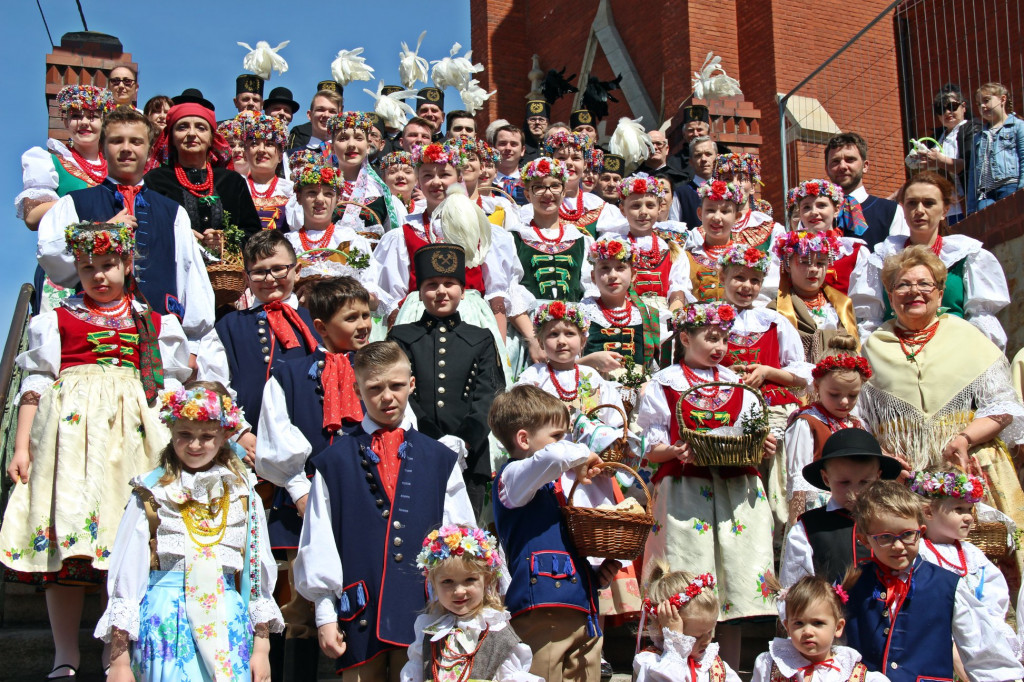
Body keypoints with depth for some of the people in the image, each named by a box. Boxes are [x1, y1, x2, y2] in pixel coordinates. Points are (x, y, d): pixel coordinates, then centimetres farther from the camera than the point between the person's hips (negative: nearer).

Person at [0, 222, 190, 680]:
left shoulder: (154, 325, 17)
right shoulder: (57, 320, 13)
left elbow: (169, 391, 18)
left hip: (131, 436, 1)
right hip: (69, 430, -1)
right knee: (64, 540, -6)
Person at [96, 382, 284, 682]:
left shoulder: (242, 493, 8)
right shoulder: (152, 492, 2)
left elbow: (258, 572, 11)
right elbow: (126, 575, 1)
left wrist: (262, 647, 9)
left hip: (227, 621, 2)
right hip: (166, 619, -2)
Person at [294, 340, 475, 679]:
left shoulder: (440, 460, 11)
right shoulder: (333, 462, 7)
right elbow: (318, 544, 5)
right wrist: (325, 613, 1)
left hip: (425, 610, 1)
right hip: (360, 612, 0)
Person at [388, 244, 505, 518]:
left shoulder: (482, 340, 15)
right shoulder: (401, 337, 12)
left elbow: (488, 396, 3)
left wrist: (465, 441, -14)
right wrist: (435, 444, -13)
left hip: (469, 458, 1)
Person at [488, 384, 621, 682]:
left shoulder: (561, 483, 25)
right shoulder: (512, 476, -3)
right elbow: (553, 456, -25)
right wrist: (581, 455, -5)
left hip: (582, 610, 9)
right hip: (542, 611, -9)